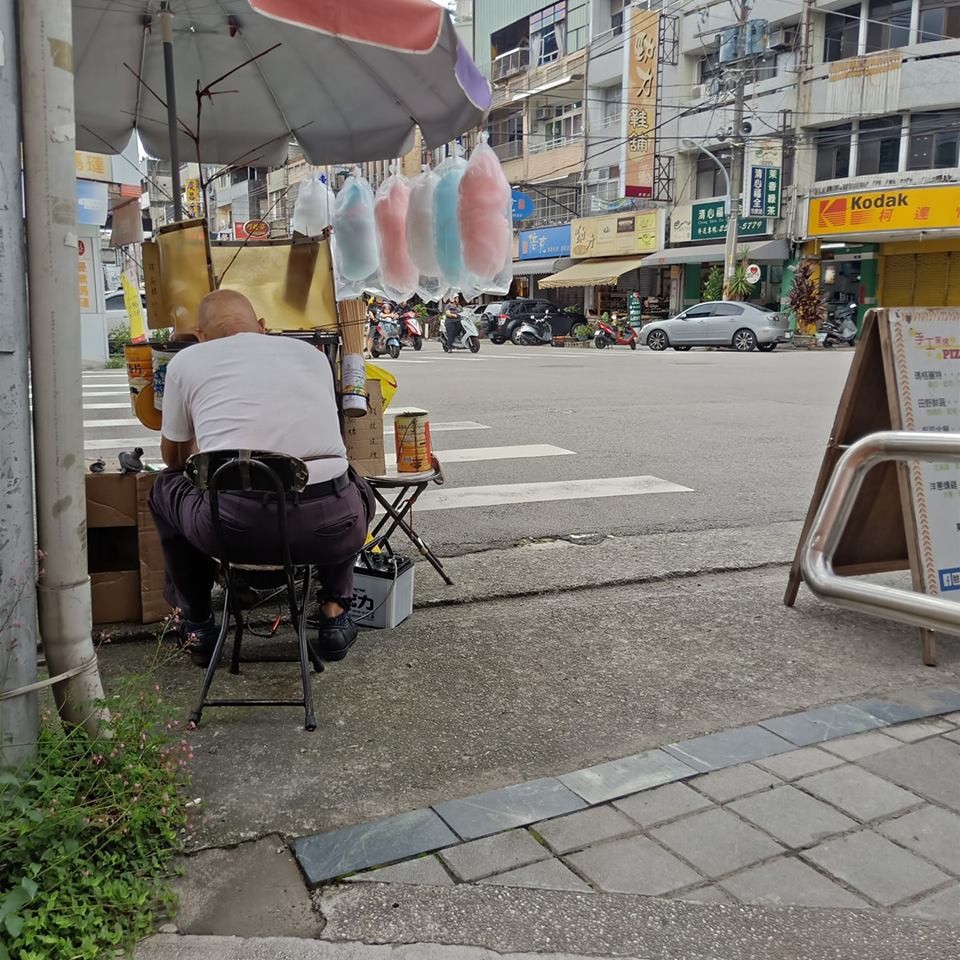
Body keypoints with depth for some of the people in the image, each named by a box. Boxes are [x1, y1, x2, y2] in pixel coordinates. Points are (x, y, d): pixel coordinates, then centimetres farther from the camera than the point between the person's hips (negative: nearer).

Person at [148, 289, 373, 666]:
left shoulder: (187, 361, 16)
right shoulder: (311, 352, 22)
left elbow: (174, 457, 30)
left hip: (233, 528, -1)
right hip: (329, 529, 2)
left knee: (165, 487, 31)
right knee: (357, 491, 38)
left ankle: (197, 626, 35)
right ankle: (334, 612, 27)